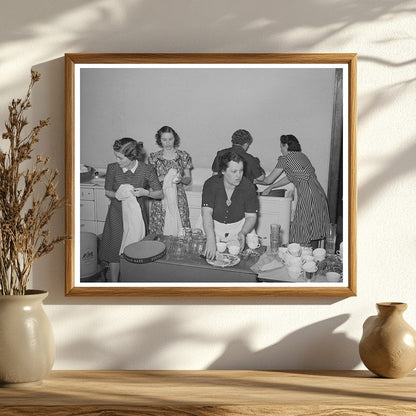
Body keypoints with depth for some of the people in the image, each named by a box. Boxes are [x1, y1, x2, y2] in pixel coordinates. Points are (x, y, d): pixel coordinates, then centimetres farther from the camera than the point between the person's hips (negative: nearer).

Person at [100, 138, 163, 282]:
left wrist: (145, 192, -24)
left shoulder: (146, 170, -14)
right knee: (114, 251, 6)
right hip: (117, 214, 1)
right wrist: (116, 195, -19)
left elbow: (160, 194, -5)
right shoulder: (112, 169, -11)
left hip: (137, 214, -1)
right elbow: (107, 192, 4)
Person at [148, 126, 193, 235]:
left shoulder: (183, 156, 5)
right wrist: (162, 178, -16)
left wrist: (181, 179, -16)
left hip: (178, 199, 0)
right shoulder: (154, 157, 5)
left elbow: (188, 179, 7)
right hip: (160, 199, 0)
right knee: (159, 232, -4)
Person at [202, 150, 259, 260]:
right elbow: (207, 213, -27)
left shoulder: (248, 187, -13)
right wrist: (211, 239, -43)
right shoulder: (211, 184, -18)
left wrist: (243, 233, -30)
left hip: (239, 226, 1)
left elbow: (251, 216, -8)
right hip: (213, 224, -1)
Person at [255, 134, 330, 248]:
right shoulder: (301, 156, 20)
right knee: (313, 231, 13)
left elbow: (269, 180, 6)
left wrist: (256, 181, 25)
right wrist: (270, 188, 34)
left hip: (307, 195, -8)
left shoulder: (285, 159, -2)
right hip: (319, 193, 8)